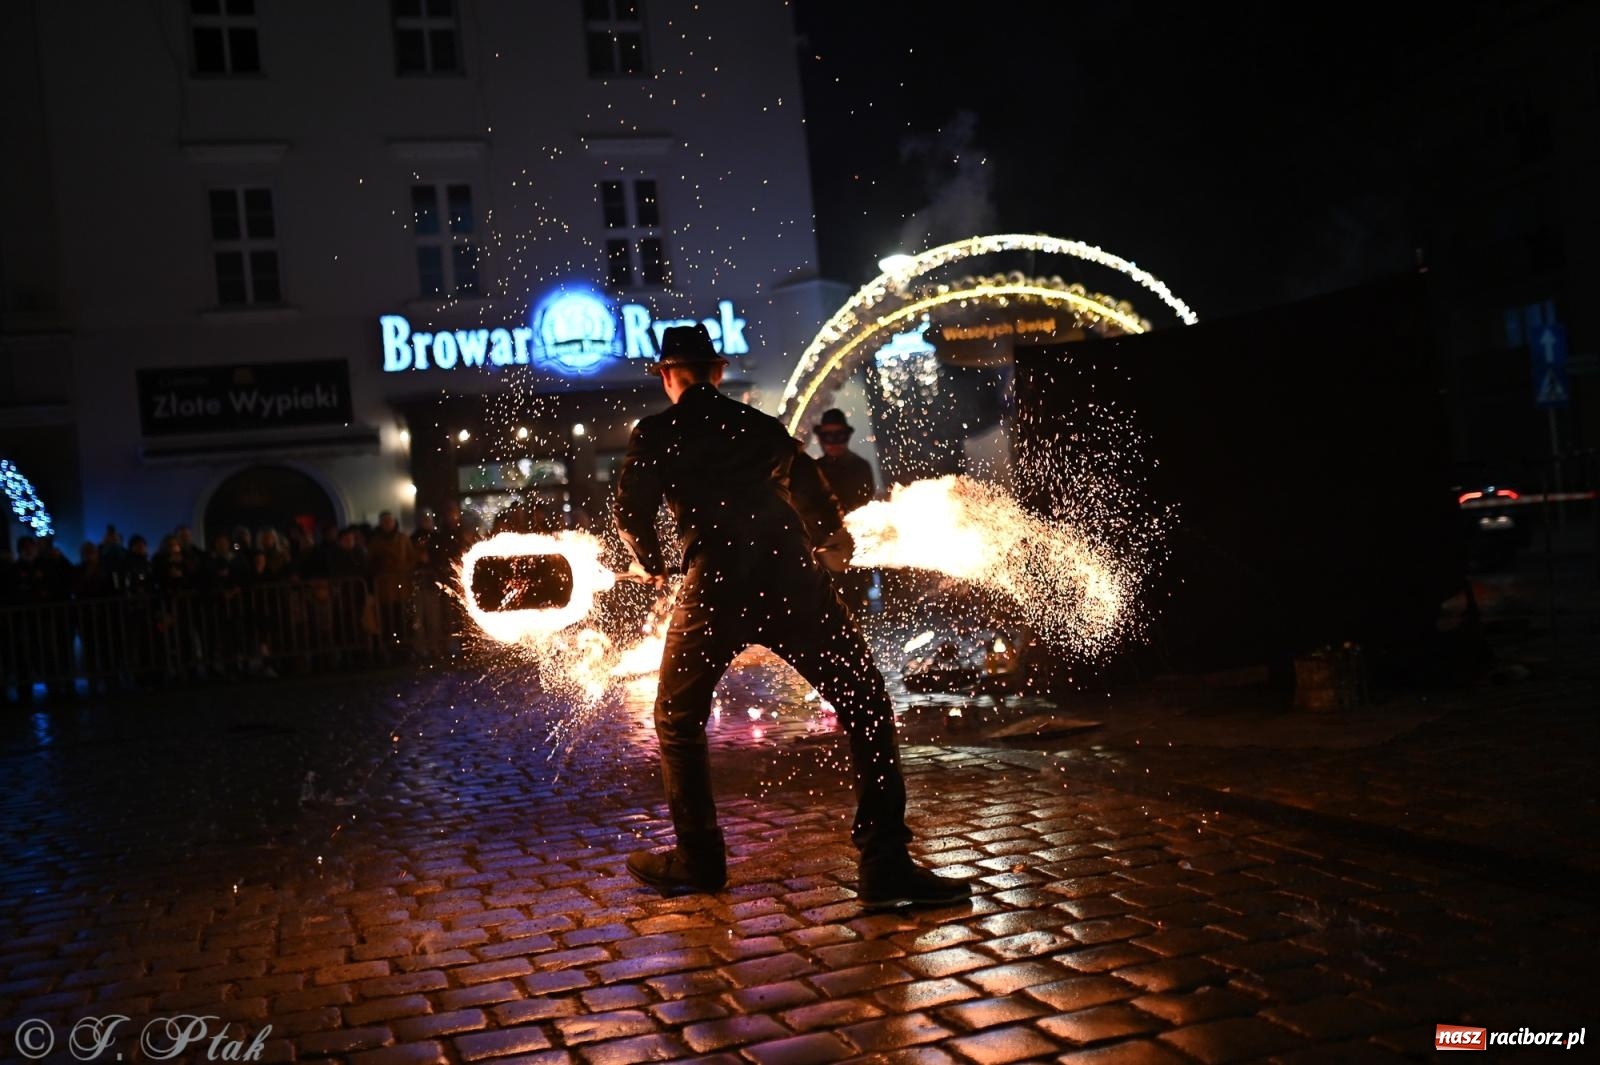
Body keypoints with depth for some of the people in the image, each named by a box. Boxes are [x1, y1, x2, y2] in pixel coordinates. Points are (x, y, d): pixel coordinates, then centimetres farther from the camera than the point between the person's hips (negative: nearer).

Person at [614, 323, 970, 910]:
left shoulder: (653, 434, 11)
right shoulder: (760, 425, 20)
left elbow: (632, 514, 6)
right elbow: (815, 498, 28)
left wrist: (651, 564, 27)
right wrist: (836, 535, 50)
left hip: (714, 590, -1)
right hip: (792, 580, 1)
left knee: (677, 721, 21)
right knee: (867, 709, 6)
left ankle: (697, 860, 27)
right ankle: (886, 866, -1)